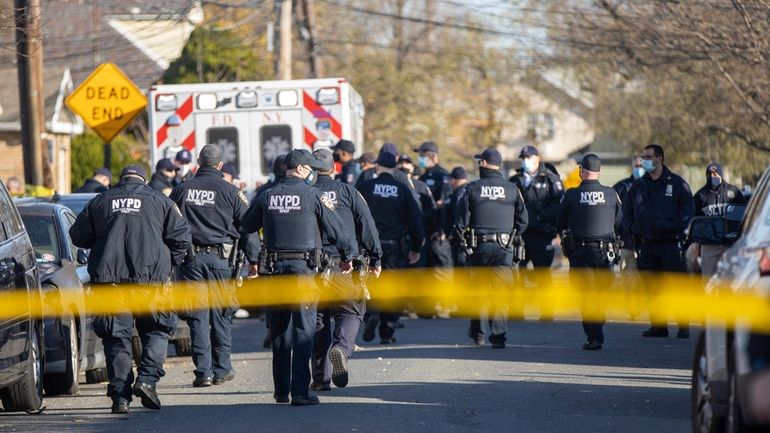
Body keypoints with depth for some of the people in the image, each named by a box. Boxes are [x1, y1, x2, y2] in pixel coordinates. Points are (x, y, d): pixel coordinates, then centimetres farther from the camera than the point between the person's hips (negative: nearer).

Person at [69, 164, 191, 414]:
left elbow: (78, 236, 16)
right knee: (156, 331, 11)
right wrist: (170, 264, 15)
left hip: (109, 279, 2)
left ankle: (120, 396, -1)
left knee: (116, 337, 5)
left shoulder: (100, 202, 11)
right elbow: (181, 236, 2)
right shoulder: (159, 201, 7)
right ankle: (147, 379, -9)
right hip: (150, 278, -1)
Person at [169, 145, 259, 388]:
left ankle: (203, 371, -2)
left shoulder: (181, 190, 7)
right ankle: (221, 369, 10)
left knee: (198, 315, 2)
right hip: (221, 258, -1)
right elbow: (246, 226, 0)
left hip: (190, 258, 1)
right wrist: (253, 259, 4)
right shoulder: (230, 191, 0)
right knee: (221, 314, 8)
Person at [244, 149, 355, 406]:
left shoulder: (267, 196, 6)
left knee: (279, 329, 14)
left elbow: (248, 226, 16)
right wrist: (347, 256, 12)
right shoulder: (312, 195, -6)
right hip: (304, 266, -4)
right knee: (303, 330, -4)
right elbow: (336, 229, -2)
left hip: (276, 267, 4)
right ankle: (300, 392, -11)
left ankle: (281, 390, 18)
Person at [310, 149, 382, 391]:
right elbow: (367, 226, 1)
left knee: (318, 317, 9)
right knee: (350, 312, 8)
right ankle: (341, 347, -24)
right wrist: (375, 259, 7)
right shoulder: (347, 192, 3)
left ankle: (321, 377, 6)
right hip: (346, 264, -1)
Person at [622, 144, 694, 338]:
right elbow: (627, 211, 22)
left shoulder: (675, 183, 1)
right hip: (646, 245, 5)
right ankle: (658, 325, 12)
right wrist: (632, 227, 4)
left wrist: (675, 225, -14)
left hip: (670, 244, -5)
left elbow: (688, 207, -3)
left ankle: (683, 327, -4)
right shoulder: (638, 186, 15)